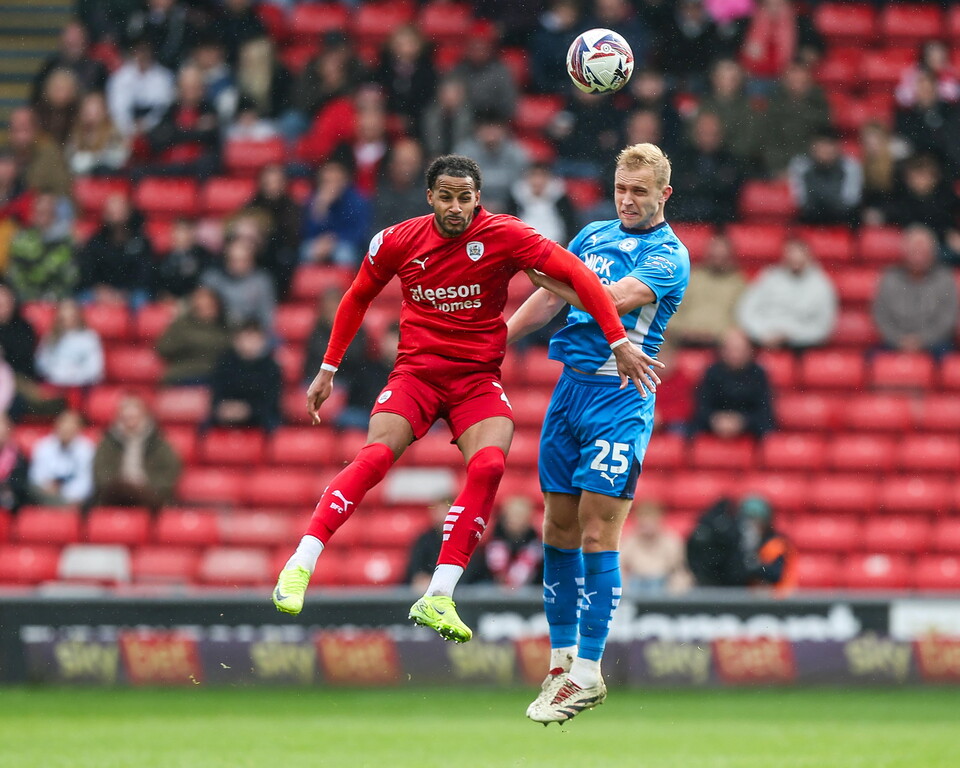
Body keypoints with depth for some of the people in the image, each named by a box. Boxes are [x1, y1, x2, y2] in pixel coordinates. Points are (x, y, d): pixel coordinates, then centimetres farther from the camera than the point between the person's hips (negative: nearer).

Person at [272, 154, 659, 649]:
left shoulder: (503, 236, -8)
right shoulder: (398, 242, -1)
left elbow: (576, 274, -11)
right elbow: (358, 297, 16)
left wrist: (619, 341, -18)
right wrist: (328, 369, 16)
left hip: (479, 379, 0)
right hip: (416, 372, 0)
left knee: (489, 465, -26)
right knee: (375, 456, -25)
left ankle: (438, 598, -25)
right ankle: (300, 565, -23)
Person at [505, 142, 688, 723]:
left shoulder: (669, 255, -6)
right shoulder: (593, 235, 15)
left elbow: (612, 301, -20)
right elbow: (550, 299, 23)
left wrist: (541, 268, -20)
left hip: (621, 397, -6)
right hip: (570, 387, 6)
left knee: (597, 534, -10)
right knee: (559, 528, 6)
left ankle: (588, 674, -7)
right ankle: (562, 660, 14)